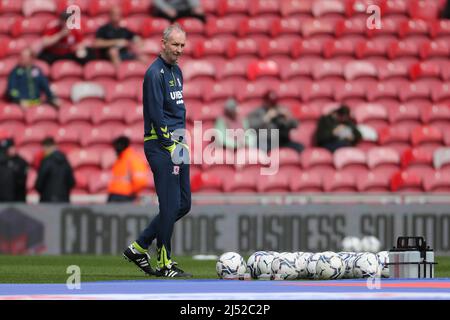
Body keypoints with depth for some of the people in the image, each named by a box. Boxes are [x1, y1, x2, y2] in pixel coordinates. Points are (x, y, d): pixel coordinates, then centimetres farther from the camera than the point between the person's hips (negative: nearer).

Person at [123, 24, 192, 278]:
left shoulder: (177, 71, 16)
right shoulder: (155, 73, -12)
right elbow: (156, 114, -17)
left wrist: (181, 141, 12)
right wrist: (171, 147, -17)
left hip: (176, 144, 9)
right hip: (160, 145, -9)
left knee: (184, 204, 10)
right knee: (171, 206, -7)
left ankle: (139, 248, 18)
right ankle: (165, 264, 2)